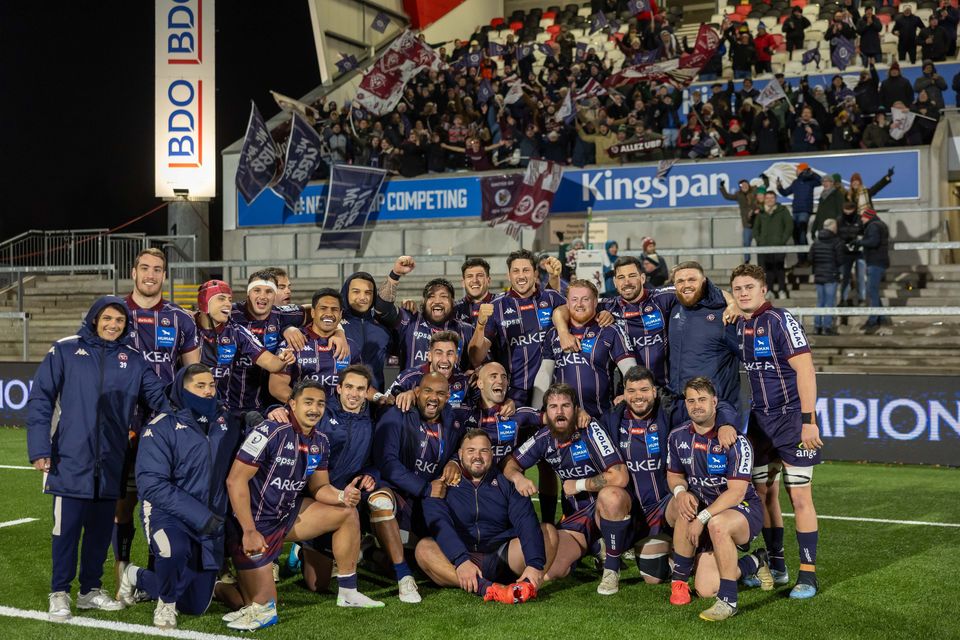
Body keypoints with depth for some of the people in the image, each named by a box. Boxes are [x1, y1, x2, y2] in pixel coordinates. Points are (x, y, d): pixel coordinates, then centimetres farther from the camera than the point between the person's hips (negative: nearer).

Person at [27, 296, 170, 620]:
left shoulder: (133, 360, 9)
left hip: (111, 463, 3)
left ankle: (91, 590, 26)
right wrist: (39, 449, -9)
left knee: (101, 528, 12)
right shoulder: (66, 351, -1)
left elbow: (160, 397, 3)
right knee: (67, 528, 1)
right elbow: (40, 400, -3)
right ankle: (59, 593, 16)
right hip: (70, 460, -3)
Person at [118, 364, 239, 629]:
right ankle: (166, 602, -6)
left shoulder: (226, 421, 4)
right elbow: (152, 484, -17)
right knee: (175, 549, -40)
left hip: (211, 523, 5)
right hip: (167, 512, -5)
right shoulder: (162, 427, -10)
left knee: (196, 607, 12)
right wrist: (200, 515, -23)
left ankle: (138, 577, 40)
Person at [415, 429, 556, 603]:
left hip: (501, 559, 2)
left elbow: (526, 522, -4)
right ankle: (487, 589, -48)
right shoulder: (443, 484, 7)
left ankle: (526, 587, -39)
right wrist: (461, 561, -30)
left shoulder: (506, 483, 12)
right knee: (424, 547, -30)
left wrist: (535, 564, -23)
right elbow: (439, 524, -12)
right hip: (456, 560, -2)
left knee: (549, 532, -14)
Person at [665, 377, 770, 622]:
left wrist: (702, 518, -32)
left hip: (743, 509, -4)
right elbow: (673, 475, 11)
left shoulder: (734, 441, -17)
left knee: (717, 524, -40)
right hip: (705, 506, 4)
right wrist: (680, 491, -15)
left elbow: (736, 492, -22)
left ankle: (728, 601, -27)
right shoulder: (678, 437, -1)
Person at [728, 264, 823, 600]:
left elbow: (805, 369, -16)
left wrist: (808, 420, -20)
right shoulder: (734, 326, 7)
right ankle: (776, 566, 21)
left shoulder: (780, 320, -13)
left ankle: (808, 575, 3)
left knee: (800, 497, -4)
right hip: (759, 419, 7)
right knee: (764, 494, 9)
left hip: (792, 418, -6)